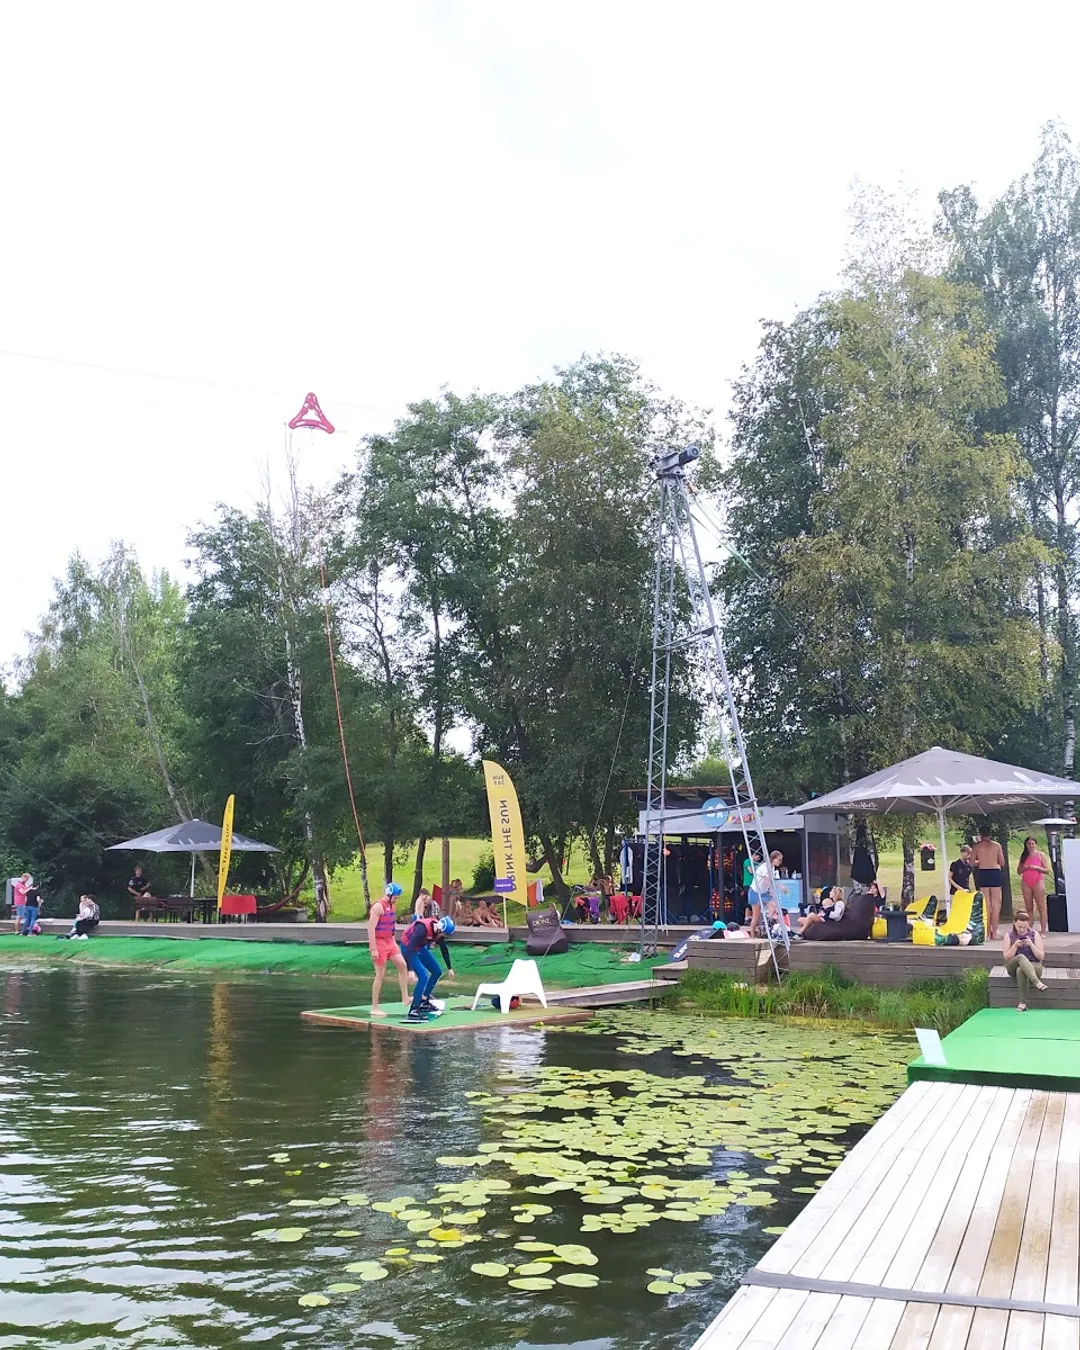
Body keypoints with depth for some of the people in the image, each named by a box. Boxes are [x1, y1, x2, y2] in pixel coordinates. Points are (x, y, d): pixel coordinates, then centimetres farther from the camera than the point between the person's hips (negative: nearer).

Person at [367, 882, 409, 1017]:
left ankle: (405, 998, 5)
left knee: (402, 965, 0)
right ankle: (374, 1008, 5)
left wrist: (394, 943, 19)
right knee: (380, 975, -3)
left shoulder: (390, 906, 11)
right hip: (379, 943, -8)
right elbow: (371, 928, -21)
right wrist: (373, 949, -22)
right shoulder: (378, 906, -17)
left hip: (389, 942, 8)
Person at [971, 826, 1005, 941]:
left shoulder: (977, 846, 1)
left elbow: (972, 863, -2)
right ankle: (994, 933, 3)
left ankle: (988, 932, 9)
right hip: (995, 872, -1)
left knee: (986, 904, 9)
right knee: (996, 904, 5)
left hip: (982, 873, 1)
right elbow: (1002, 863, 2)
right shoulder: (996, 845, 1)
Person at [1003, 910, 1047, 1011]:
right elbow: (1006, 957, 0)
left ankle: (1023, 1003, -37)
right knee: (1021, 957, -36)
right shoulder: (1009, 935, 3)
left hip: (1034, 966, 0)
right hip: (1013, 967, 1)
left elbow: (1041, 957, -1)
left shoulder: (1034, 935, 2)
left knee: (1020, 970, -38)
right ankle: (1037, 982, -53)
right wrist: (1015, 946, -15)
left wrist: (1031, 944, -16)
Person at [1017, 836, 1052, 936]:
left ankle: (1043, 931, -7)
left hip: (1038, 882, -3)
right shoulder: (1023, 856, 10)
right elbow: (1019, 871, 13)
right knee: (1029, 908, 4)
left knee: (1041, 907, -5)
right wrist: (1024, 868, -7)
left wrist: (1037, 868, -15)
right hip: (1026, 884, 3)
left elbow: (1047, 871, -1)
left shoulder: (1041, 855, 2)